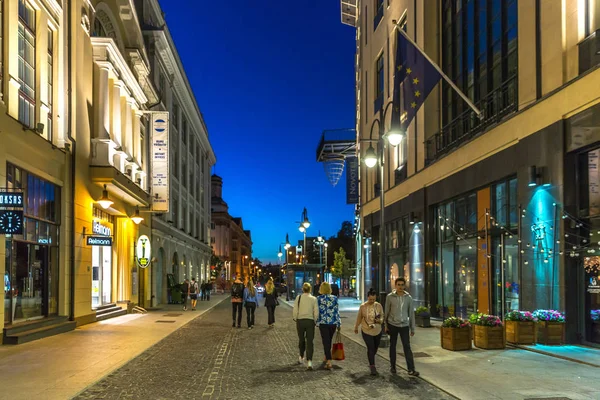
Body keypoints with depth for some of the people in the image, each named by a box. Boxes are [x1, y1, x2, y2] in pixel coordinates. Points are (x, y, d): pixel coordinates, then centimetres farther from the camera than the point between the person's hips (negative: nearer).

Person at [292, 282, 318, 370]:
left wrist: (295, 319, 11)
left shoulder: (298, 297, -4)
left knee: (301, 339, 19)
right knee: (309, 341, 1)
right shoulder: (314, 299, -3)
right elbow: (316, 313, -4)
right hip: (310, 321, -1)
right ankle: (309, 361, -11)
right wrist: (314, 320, 11)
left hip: (300, 321, 1)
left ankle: (301, 357, 35)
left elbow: (295, 311, -5)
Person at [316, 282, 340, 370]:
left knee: (326, 341, -3)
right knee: (329, 341, 21)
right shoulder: (334, 298, 1)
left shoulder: (318, 299, -5)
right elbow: (337, 311, 2)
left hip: (323, 323, -3)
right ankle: (327, 357, 38)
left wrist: (317, 322, 5)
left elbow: (317, 312, -4)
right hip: (333, 323, 3)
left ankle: (329, 361, -14)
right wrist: (338, 323, 7)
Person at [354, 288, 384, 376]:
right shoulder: (363, 306, -9)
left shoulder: (378, 306, -5)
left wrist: (379, 320, -20)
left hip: (377, 331, 3)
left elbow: (382, 316, 3)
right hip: (366, 331, -3)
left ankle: (371, 363, 41)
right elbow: (359, 318, 4)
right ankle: (372, 367, -2)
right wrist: (356, 327, 15)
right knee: (371, 348, -9)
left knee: (375, 349, 15)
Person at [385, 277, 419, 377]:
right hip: (393, 324, 0)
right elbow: (386, 312, 3)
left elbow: (411, 313, 6)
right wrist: (386, 325, 1)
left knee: (407, 347, -5)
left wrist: (412, 328, 6)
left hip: (404, 325, 0)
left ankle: (411, 369, -6)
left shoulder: (408, 297, 1)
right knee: (392, 346, 10)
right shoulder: (390, 297, -3)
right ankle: (392, 366, 24)